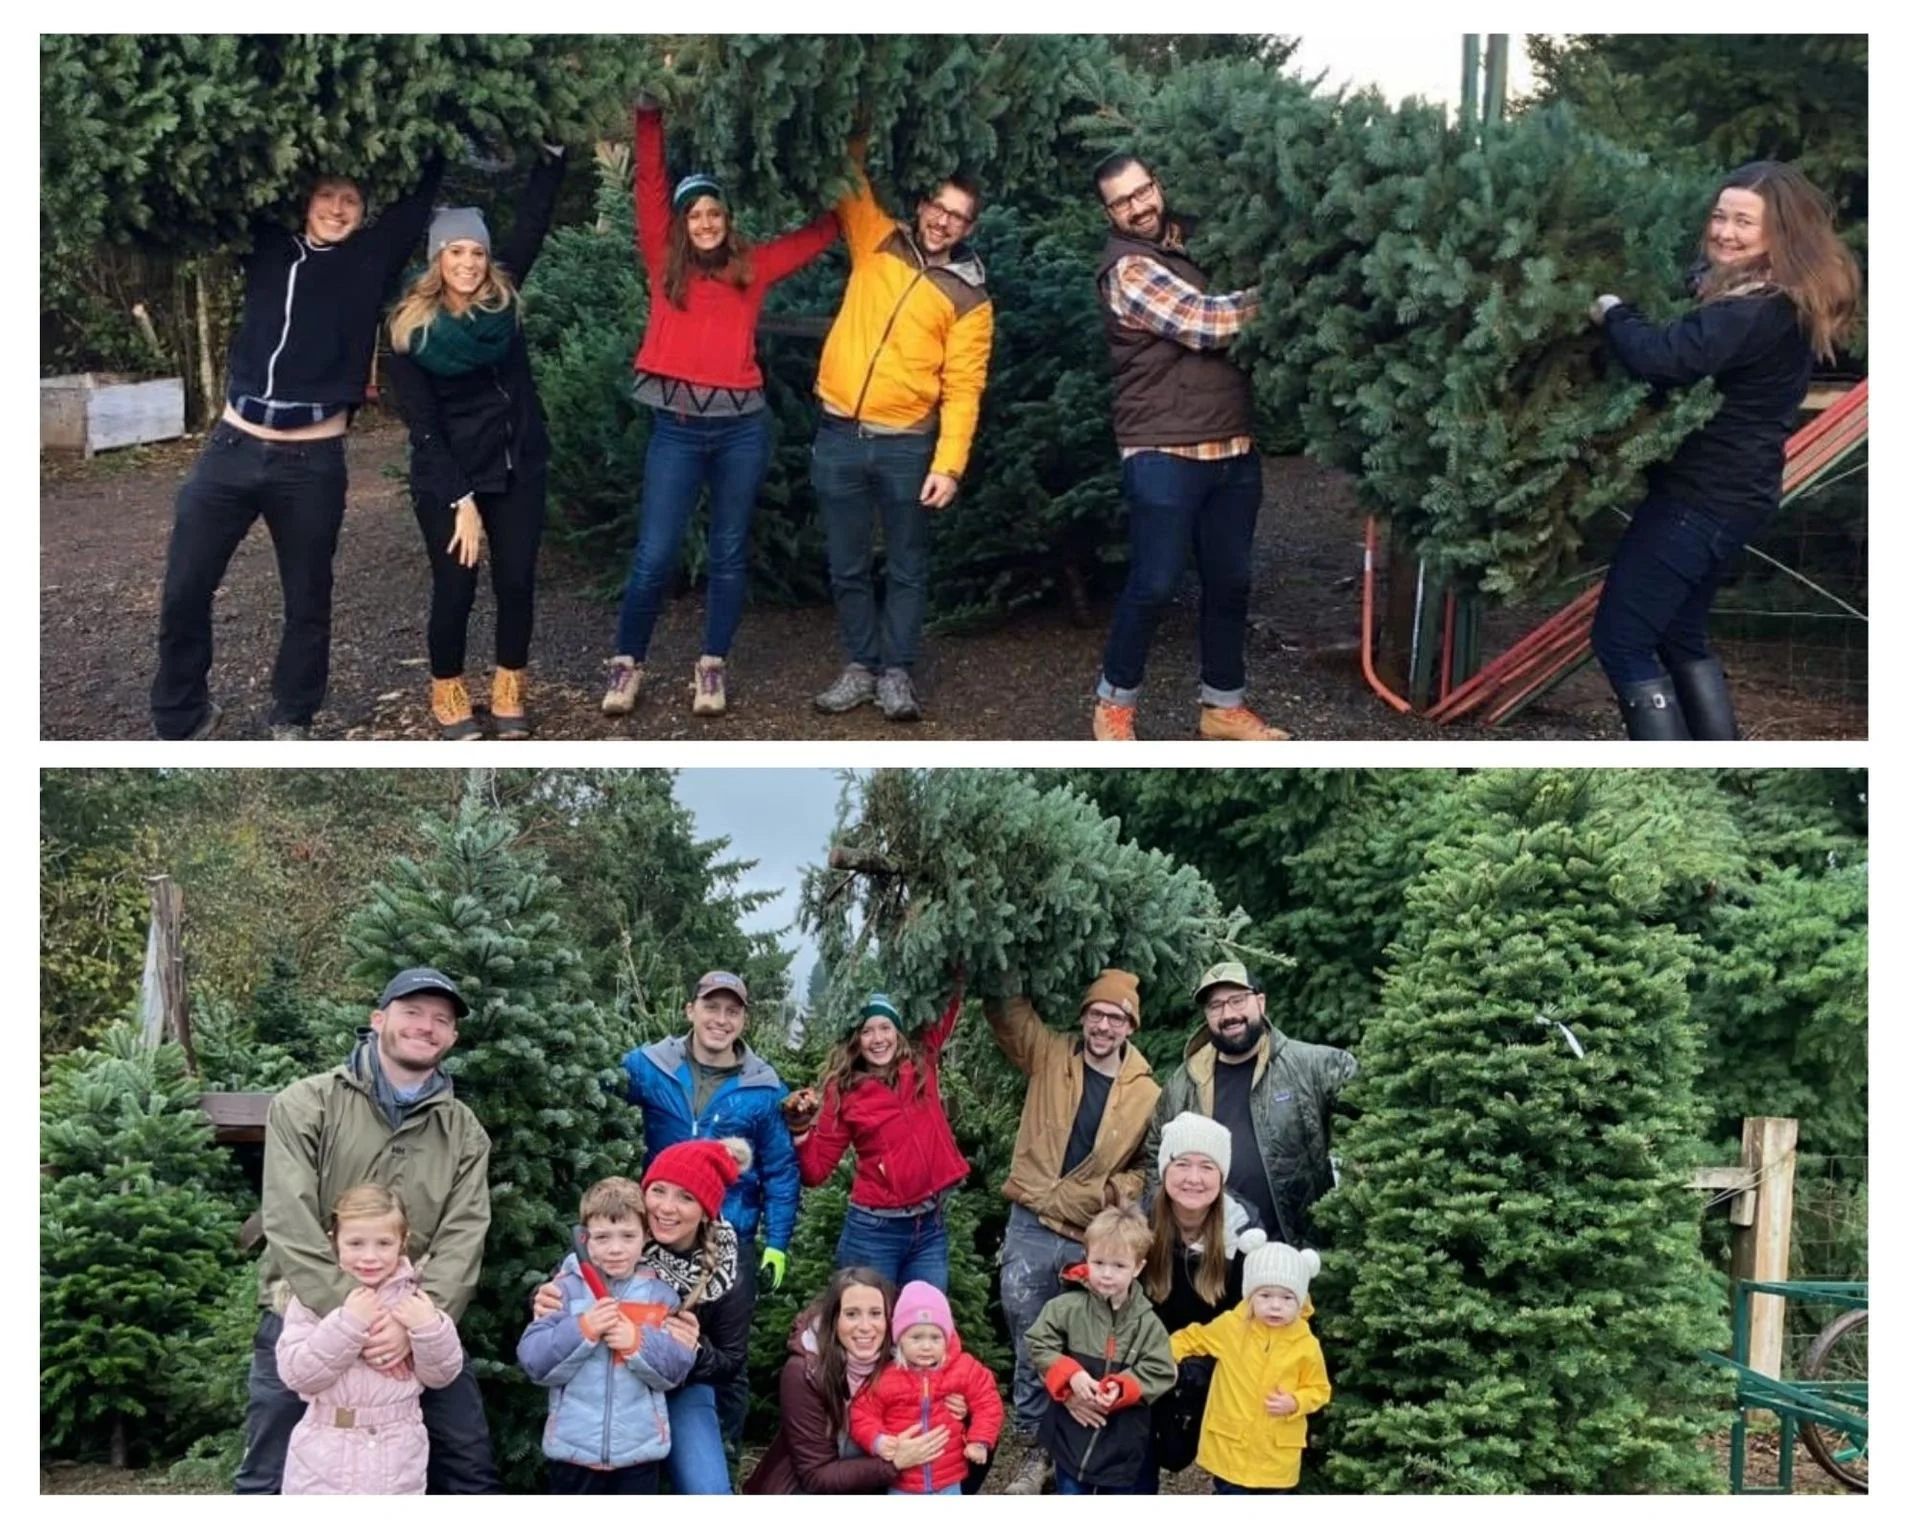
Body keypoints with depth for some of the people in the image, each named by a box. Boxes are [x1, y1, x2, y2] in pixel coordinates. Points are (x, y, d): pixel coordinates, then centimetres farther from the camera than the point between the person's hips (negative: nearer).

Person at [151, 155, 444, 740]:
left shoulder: (371, 262, 7)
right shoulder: (267, 246, 12)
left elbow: (420, 196, 8)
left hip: (314, 461, -1)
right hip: (232, 446, 2)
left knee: (307, 602, 10)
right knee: (183, 593, 3)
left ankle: (291, 723, 27)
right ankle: (180, 722, 20)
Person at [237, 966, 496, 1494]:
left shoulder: (463, 1131, 7)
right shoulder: (307, 1104, -3)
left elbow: (462, 1242, -5)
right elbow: (291, 1226, -13)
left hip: (419, 1328, 3)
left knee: (471, 1471, 6)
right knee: (270, 1481, 2)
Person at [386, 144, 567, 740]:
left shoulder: (501, 296, -3)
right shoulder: (409, 327, -12)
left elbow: (534, 218, -4)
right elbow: (422, 424, -12)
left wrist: (554, 149, -13)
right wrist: (460, 499, -16)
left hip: (518, 468, 3)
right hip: (447, 477, -3)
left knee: (517, 582, 5)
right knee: (455, 588, 0)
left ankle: (509, 689, 21)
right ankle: (448, 692, 20)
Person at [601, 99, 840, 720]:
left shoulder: (753, 267, 10)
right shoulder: (665, 264, 7)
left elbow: (819, 232, 19)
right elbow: (650, 187, 5)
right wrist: (649, 115, 2)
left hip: (742, 427, 2)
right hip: (676, 427, -1)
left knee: (728, 553, 8)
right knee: (654, 555, -3)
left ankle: (713, 665, 18)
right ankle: (627, 661, 11)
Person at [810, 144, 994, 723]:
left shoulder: (970, 298, 0)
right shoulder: (877, 244, 8)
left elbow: (963, 389, -5)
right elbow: (852, 181, 11)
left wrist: (948, 464, -14)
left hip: (907, 445, -2)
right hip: (839, 436, 2)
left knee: (906, 568, 6)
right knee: (847, 566, 8)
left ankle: (896, 673, 14)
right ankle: (860, 666, 19)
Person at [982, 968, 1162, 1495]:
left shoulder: (1147, 1094, 3)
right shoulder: (1048, 1055, 3)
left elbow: (1148, 1166, 10)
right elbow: (1003, 1007, 4)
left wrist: (1114, 1194, -8)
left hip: (1095, 1240, 0)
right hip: (1032, 1227, 0)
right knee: (1032, 1344, 5)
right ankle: (1034, 1448, 16)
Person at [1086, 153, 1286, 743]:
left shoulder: (1188, 237, 12)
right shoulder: (1128, 270, -11)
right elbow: (1207, 322, -18)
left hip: (1232, 448, 7)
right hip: (1164, 455, -7)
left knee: (1230, 581, 12)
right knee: (1154, 585, -3)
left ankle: (1223, 706, 24)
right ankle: (1114, 704, 13)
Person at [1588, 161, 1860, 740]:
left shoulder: (1756, 311, -22)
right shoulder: (1783, 304, 11)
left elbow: (1662, 358, -34)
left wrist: (1611, 311, -15)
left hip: (1699, 497, -10)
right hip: (1731, 495, 10)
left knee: (1619, 638, -6)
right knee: (1681, 635, 21)